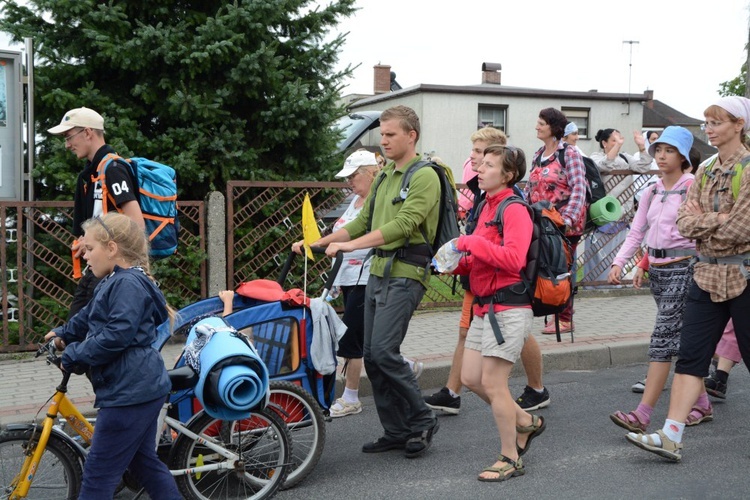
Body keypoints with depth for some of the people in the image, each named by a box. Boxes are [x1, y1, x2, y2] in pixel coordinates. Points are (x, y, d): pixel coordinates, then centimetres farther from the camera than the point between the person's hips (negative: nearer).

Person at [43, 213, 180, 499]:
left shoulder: (128, 284, -15)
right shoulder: (114, 282, 17)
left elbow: (116, 335, -24)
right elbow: (87, 318, 33)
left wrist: (73, 356, -16)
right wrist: (62, 334, 25)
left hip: (130, 392, -11)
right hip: (140, 389, 11)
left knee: (98, 476, -4)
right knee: (143, 461, 20)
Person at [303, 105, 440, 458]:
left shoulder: (424, 177, -9)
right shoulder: (385, 176, 18)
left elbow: (403, 225, -20)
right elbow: (363, 221, 21)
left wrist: (351, 245, -25)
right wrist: (318, 242, 11)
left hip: (405, 274, -9)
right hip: (378, 271, 9)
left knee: (383, 351, -16)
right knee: (372, 356, 7)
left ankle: (422, 420, 2)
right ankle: (396, 431, 17)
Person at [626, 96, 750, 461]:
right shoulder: (704, 172, 10)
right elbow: (684, 223, 2)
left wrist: (702, 222, -6)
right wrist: (718, 219, -14)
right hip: (708, 274, 6)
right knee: (690, 355, 1)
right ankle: (671, 437, 0)